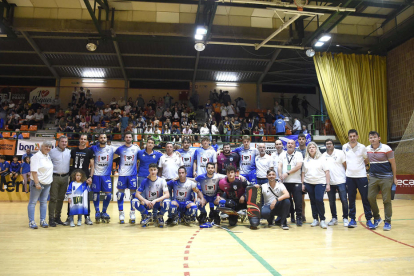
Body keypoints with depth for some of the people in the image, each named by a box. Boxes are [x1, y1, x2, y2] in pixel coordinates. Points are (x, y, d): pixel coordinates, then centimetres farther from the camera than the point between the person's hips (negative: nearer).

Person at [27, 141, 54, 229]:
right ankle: (31, 221, 7)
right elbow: (34, 171, -17)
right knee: (33, 202, 2)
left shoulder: (48, 156, 11)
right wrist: (37, 183, -22)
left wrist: (51, 181, 15)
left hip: (47, 183, 7)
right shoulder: (37, 156, -11)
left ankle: (43, 220, 17)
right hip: (38, 183, -7)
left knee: (44, 202, 11)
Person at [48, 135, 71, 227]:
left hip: (65, 177, 4)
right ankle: (51, 218, 6)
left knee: (61, 198, 9)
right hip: (55, 177, -4)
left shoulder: (69, 152, 9)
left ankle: (57, 217, 20)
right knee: (53, 198, -1)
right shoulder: (52, 152, -1)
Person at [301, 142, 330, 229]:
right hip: (309, 183, 3)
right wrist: (302, 184, 6)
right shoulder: (306, 160, 11)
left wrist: (328, 184, -5)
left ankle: (322, 220, -1)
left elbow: (327, 172, 1)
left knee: (319, 200, -13)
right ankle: (315, 219, 15)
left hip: (320, 183, -3)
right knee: (313, 201, 5)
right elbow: (303, 172, 12)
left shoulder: (321, 159, 4)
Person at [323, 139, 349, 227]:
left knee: (344, 200, -2)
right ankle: (334, 218, 21)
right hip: (329, 182, 3)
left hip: (340, 181, -3)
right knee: (331, 201, 9)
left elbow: (345, 166, 3)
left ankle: (345, 218, 11)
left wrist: (348, 177, -3)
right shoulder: (323, 156, 6)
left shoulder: (340, 153, 0)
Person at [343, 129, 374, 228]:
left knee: (365, 198, 1)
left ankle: (369, 220, 11)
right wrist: (349, 167, 10)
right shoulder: (344, 147, 3)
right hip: (349, 176, 2)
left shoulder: (362, 147, -3)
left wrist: (359, 165, 3)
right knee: (351, 199, 6)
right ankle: (352, 219, 14)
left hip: (361, 176, -2)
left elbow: (367, 160, 9)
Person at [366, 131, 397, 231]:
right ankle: (377, 218, 19)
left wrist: (394, 178, -2)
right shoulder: (367, 149, 4)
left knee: (387, 200, 1)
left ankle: (387, 222, 12)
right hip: (373, 177, 4)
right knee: (370, 197, 1)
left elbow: (393, 163, -4)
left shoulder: (386, 148, -9)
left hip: (386, 178, -4)